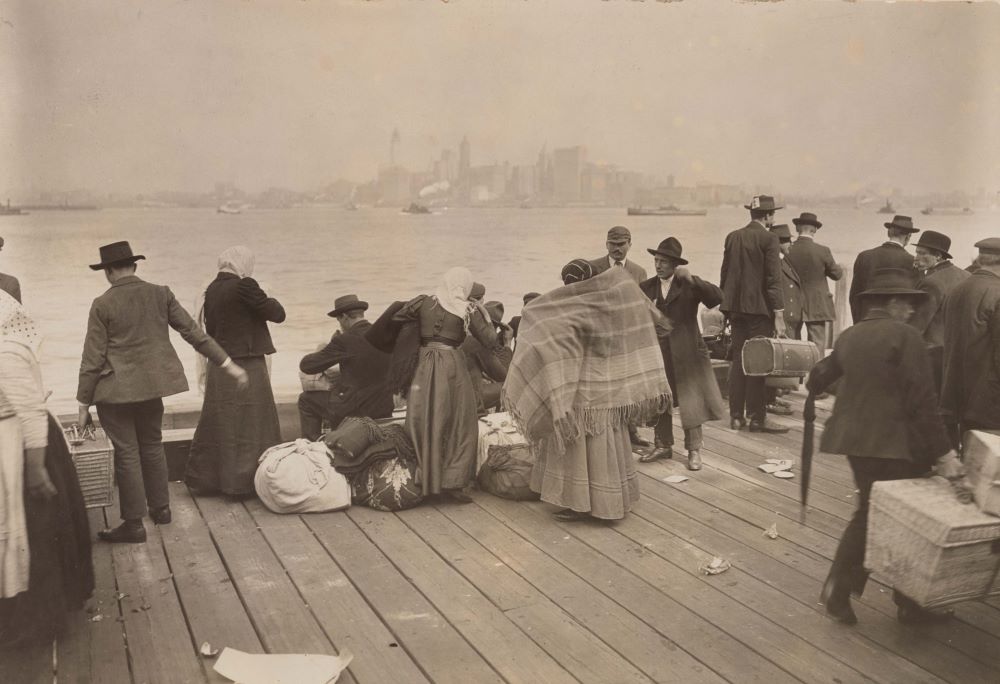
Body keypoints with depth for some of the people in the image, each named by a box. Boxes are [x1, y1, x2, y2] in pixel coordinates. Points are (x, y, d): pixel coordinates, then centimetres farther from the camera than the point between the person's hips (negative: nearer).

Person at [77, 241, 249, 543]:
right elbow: (194, 332, -1)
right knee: (152, 445, 20)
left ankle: (134, 524, 8)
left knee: (126, 453, 2)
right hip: (152, 384, 5)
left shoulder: (103, 305, -11)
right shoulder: (161, 294, -1)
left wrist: (84, 403, -2)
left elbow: (93, 358, -9)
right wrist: (228, 363, 4)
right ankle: (160, 507, 30)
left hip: (116, 390, -4)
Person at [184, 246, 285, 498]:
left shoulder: (211, 289, 6)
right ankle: (243, 482, 6)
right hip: (246, 366, -7)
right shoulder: (244, 286, -15)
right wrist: (269, 300, 6)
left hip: (219, 368, 7)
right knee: (249, 425, 3)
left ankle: (204, 479, 22)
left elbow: (210, 328, 14)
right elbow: (277, 314, -12)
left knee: (217, 424, 15)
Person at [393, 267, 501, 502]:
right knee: (459, 425, 6)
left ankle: (425, 481, 14)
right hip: (452, 367, -2)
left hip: (425, 366, 3)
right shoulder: (468, 310, -2)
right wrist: (484, 315, 13)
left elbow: (394, 318, 8)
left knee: (424, 423, 10)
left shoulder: (424, 302, 3)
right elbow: (491, 342, 0)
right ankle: (452, 482, 2)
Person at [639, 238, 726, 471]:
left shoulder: (689, 285, -4)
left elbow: (717, 297, -19)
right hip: (657, 352, 3)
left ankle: (694, 449, 12)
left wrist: (692, 279, -27)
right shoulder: (646, 287, 5)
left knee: (691, 402, 1)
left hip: (686, 352, -3)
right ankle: (663, 445, 23)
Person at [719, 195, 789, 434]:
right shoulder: (768, 239, -10)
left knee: (738, 359, 11)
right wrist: (779, 315, -13)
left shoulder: (733, 237, 9)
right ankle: (757, 418, 2)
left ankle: (736, 415, 14)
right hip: (759, 307, -6)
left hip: (735, 307, 6)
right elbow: (773, 279, -14)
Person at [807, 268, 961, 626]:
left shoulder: (847, 336, 7)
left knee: (868, 513, 19)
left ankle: (839, 588, 12)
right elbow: (923, 400, -16)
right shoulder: (904, 335, -12)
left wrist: (813, 382, 43)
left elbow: (820, 379, 19)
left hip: (857, 440, 7)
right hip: (899, 444, -7)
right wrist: (943, 452, -13)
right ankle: (911, 602, 20)